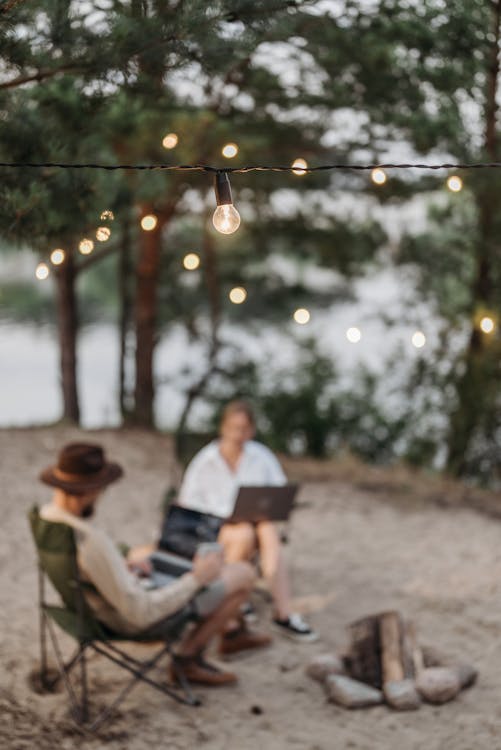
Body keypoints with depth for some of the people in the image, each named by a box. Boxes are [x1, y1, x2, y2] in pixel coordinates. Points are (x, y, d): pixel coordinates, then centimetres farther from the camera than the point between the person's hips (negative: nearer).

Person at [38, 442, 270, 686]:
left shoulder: (45, 515, -12)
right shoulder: (92, 542, -41)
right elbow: (141, 613, -34)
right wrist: (197, 578, -25)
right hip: (145, 618, -9)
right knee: (243, 574, 2)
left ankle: (231, 630, 41)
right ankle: (188, 657, 15)